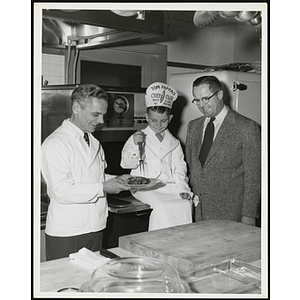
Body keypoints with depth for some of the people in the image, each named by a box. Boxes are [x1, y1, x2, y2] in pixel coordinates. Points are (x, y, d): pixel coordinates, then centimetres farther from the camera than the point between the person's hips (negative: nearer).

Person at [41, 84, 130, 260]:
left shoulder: (93, 142, 14)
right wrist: (103, 188, -21)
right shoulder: (55, 143, -14)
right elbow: (62, 191, -22)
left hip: (96, 229, 7)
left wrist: (116, 180, 2)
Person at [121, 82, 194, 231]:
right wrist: (135, 145, -18)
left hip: (169, 185, 3)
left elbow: (179, 168, 11)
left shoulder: (173, 142, 16)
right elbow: (126, 163, -1)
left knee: (185, 203, -22)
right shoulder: (138, 138, 8)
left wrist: (182, 188, -5)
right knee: (162, 206, -29)